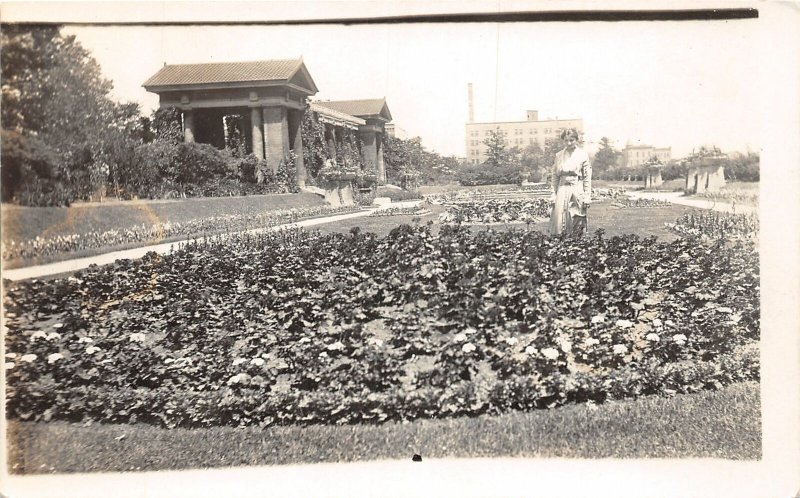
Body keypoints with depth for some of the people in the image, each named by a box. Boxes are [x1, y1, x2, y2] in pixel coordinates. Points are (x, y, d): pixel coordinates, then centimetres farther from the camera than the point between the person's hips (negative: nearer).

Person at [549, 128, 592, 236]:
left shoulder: (583, 155, 2)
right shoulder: (559, 155, 7)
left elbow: (587, 178, 1)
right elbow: (555, 176, 9)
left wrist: (587, 197, -4)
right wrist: (554, 195, 2)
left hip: (578, 190, -2)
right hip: (562, 190, 2)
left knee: (577, 223, 1)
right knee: (559, 221, -4)